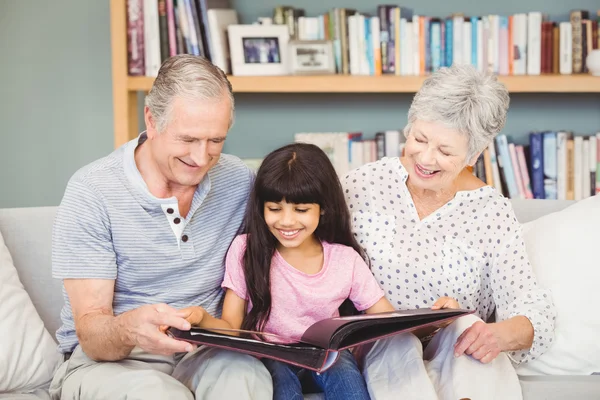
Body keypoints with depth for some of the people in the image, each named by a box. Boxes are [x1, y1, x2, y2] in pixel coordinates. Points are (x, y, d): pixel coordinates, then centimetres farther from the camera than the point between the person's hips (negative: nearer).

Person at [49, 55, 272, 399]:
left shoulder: (239, 182, 0)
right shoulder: (91, 192, -12)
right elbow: (91, 334, -16)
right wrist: (128, 329, -41)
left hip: (202, 352, 3)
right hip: (105, 360, -3)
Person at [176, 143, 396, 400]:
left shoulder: (345, 259, -1)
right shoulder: (246, 250, -3)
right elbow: (232, 326, -3)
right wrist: (202, 318, -27)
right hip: (269, 355, 0)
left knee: (344, 369, -32)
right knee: (278, 372, -33)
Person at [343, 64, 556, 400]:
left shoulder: (492, 212, -5)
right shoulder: (364, 184, -3)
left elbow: (535, 310, -8)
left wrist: (500, 335, -32)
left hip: (460, 358, 0)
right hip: (383, 354, 1)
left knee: (465, 325, -33)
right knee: (397, 342, -33)